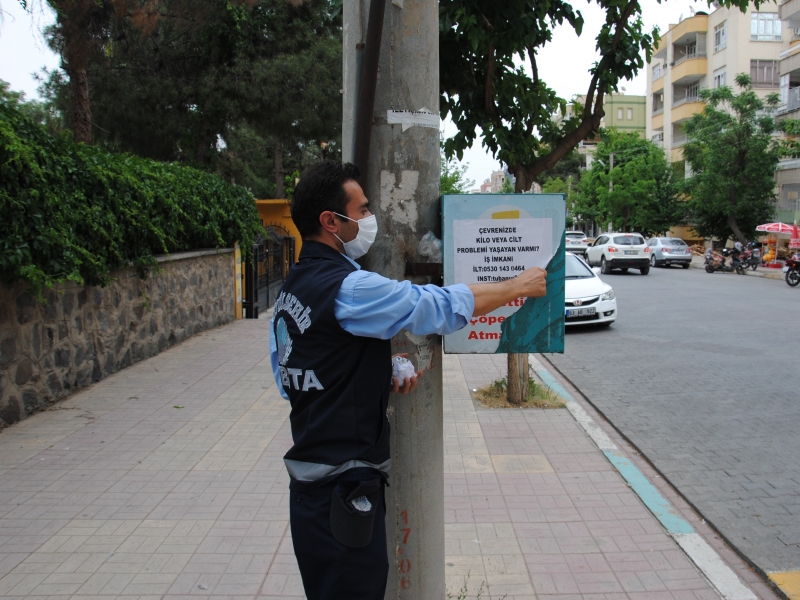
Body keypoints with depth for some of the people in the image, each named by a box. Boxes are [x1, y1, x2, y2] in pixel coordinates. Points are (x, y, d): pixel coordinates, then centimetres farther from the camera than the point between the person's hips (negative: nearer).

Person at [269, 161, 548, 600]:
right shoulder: (348, 288, -21)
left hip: (311, 478, 9)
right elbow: (445, 306, -17)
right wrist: (519, 285, -1)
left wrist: (378, 380, 6)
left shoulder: (294, 286, 10)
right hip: (342, 492, -9)